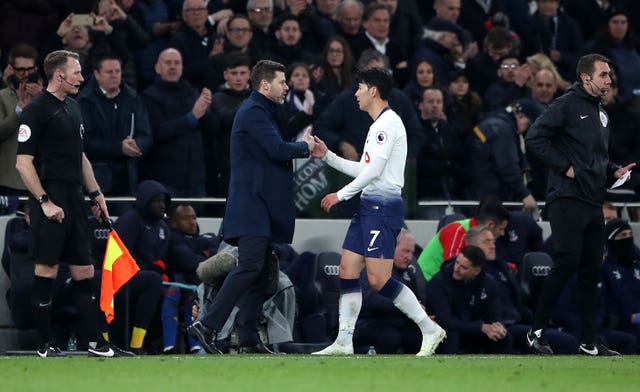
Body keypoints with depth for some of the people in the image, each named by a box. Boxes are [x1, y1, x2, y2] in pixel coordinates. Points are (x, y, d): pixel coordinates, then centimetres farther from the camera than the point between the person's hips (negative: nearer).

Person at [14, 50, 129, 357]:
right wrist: (44, 202, -17)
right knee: (46, 269, -5)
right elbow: (23, 162, -13)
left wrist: (96, 194, 20)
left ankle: (96, 343, 10)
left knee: (84, 271, 8)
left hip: (74, 199, 9)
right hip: (50, 200, -8)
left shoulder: (72, 108, 17)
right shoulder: (37, 110, -10)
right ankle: (45, 345, 1)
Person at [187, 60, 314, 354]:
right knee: (250, 266, -19)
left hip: (261, 206, 11)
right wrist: (305, 147, -3)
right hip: (251, 206, -11)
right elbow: (277, 149, -20)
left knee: (257, 272, 8)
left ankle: (248, 340, 8)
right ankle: (207, 326, -23)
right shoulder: (253, 112, -11)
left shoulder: (261, 111, 22)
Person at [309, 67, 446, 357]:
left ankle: (430, 330, -6)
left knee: (378, 280, -13)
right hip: (369, 205, 10)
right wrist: (327, 156, 22)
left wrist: (341, 195, -12)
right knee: (347, 271, 4)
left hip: (384, 205, -10)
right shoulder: (378, 125, 20)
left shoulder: (389, 122, -12)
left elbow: (374, 170, -17)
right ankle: (344, 341, 5)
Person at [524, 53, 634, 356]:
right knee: (567, 262, -14)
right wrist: (565, 167, -16)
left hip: (593, 202, 8)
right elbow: (534, 138, -15)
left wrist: (613, 172, 11)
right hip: (567, 198, -8)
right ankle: (536, 331, -5)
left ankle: (589, 342, 11)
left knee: (591, 270, 7)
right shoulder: (567, 105, -7)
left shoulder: (601, 114, 20)